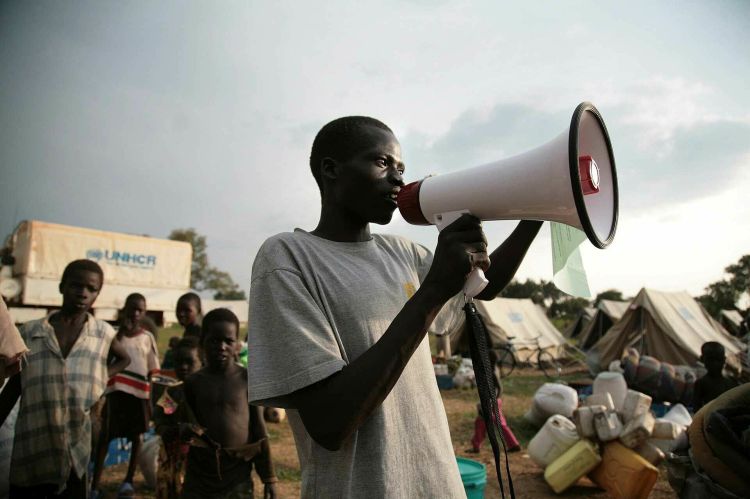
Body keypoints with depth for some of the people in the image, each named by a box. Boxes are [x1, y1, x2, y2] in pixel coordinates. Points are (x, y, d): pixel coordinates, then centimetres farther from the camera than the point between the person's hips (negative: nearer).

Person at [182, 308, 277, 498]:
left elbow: (259, 430, -2)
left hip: (237, 473, -2)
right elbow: (189, 423, 10)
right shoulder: (193, 382, -1)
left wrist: (268, 477, 0)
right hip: (200, 471, 2)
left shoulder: (247, 380, -6)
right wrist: (190, 431, -14)